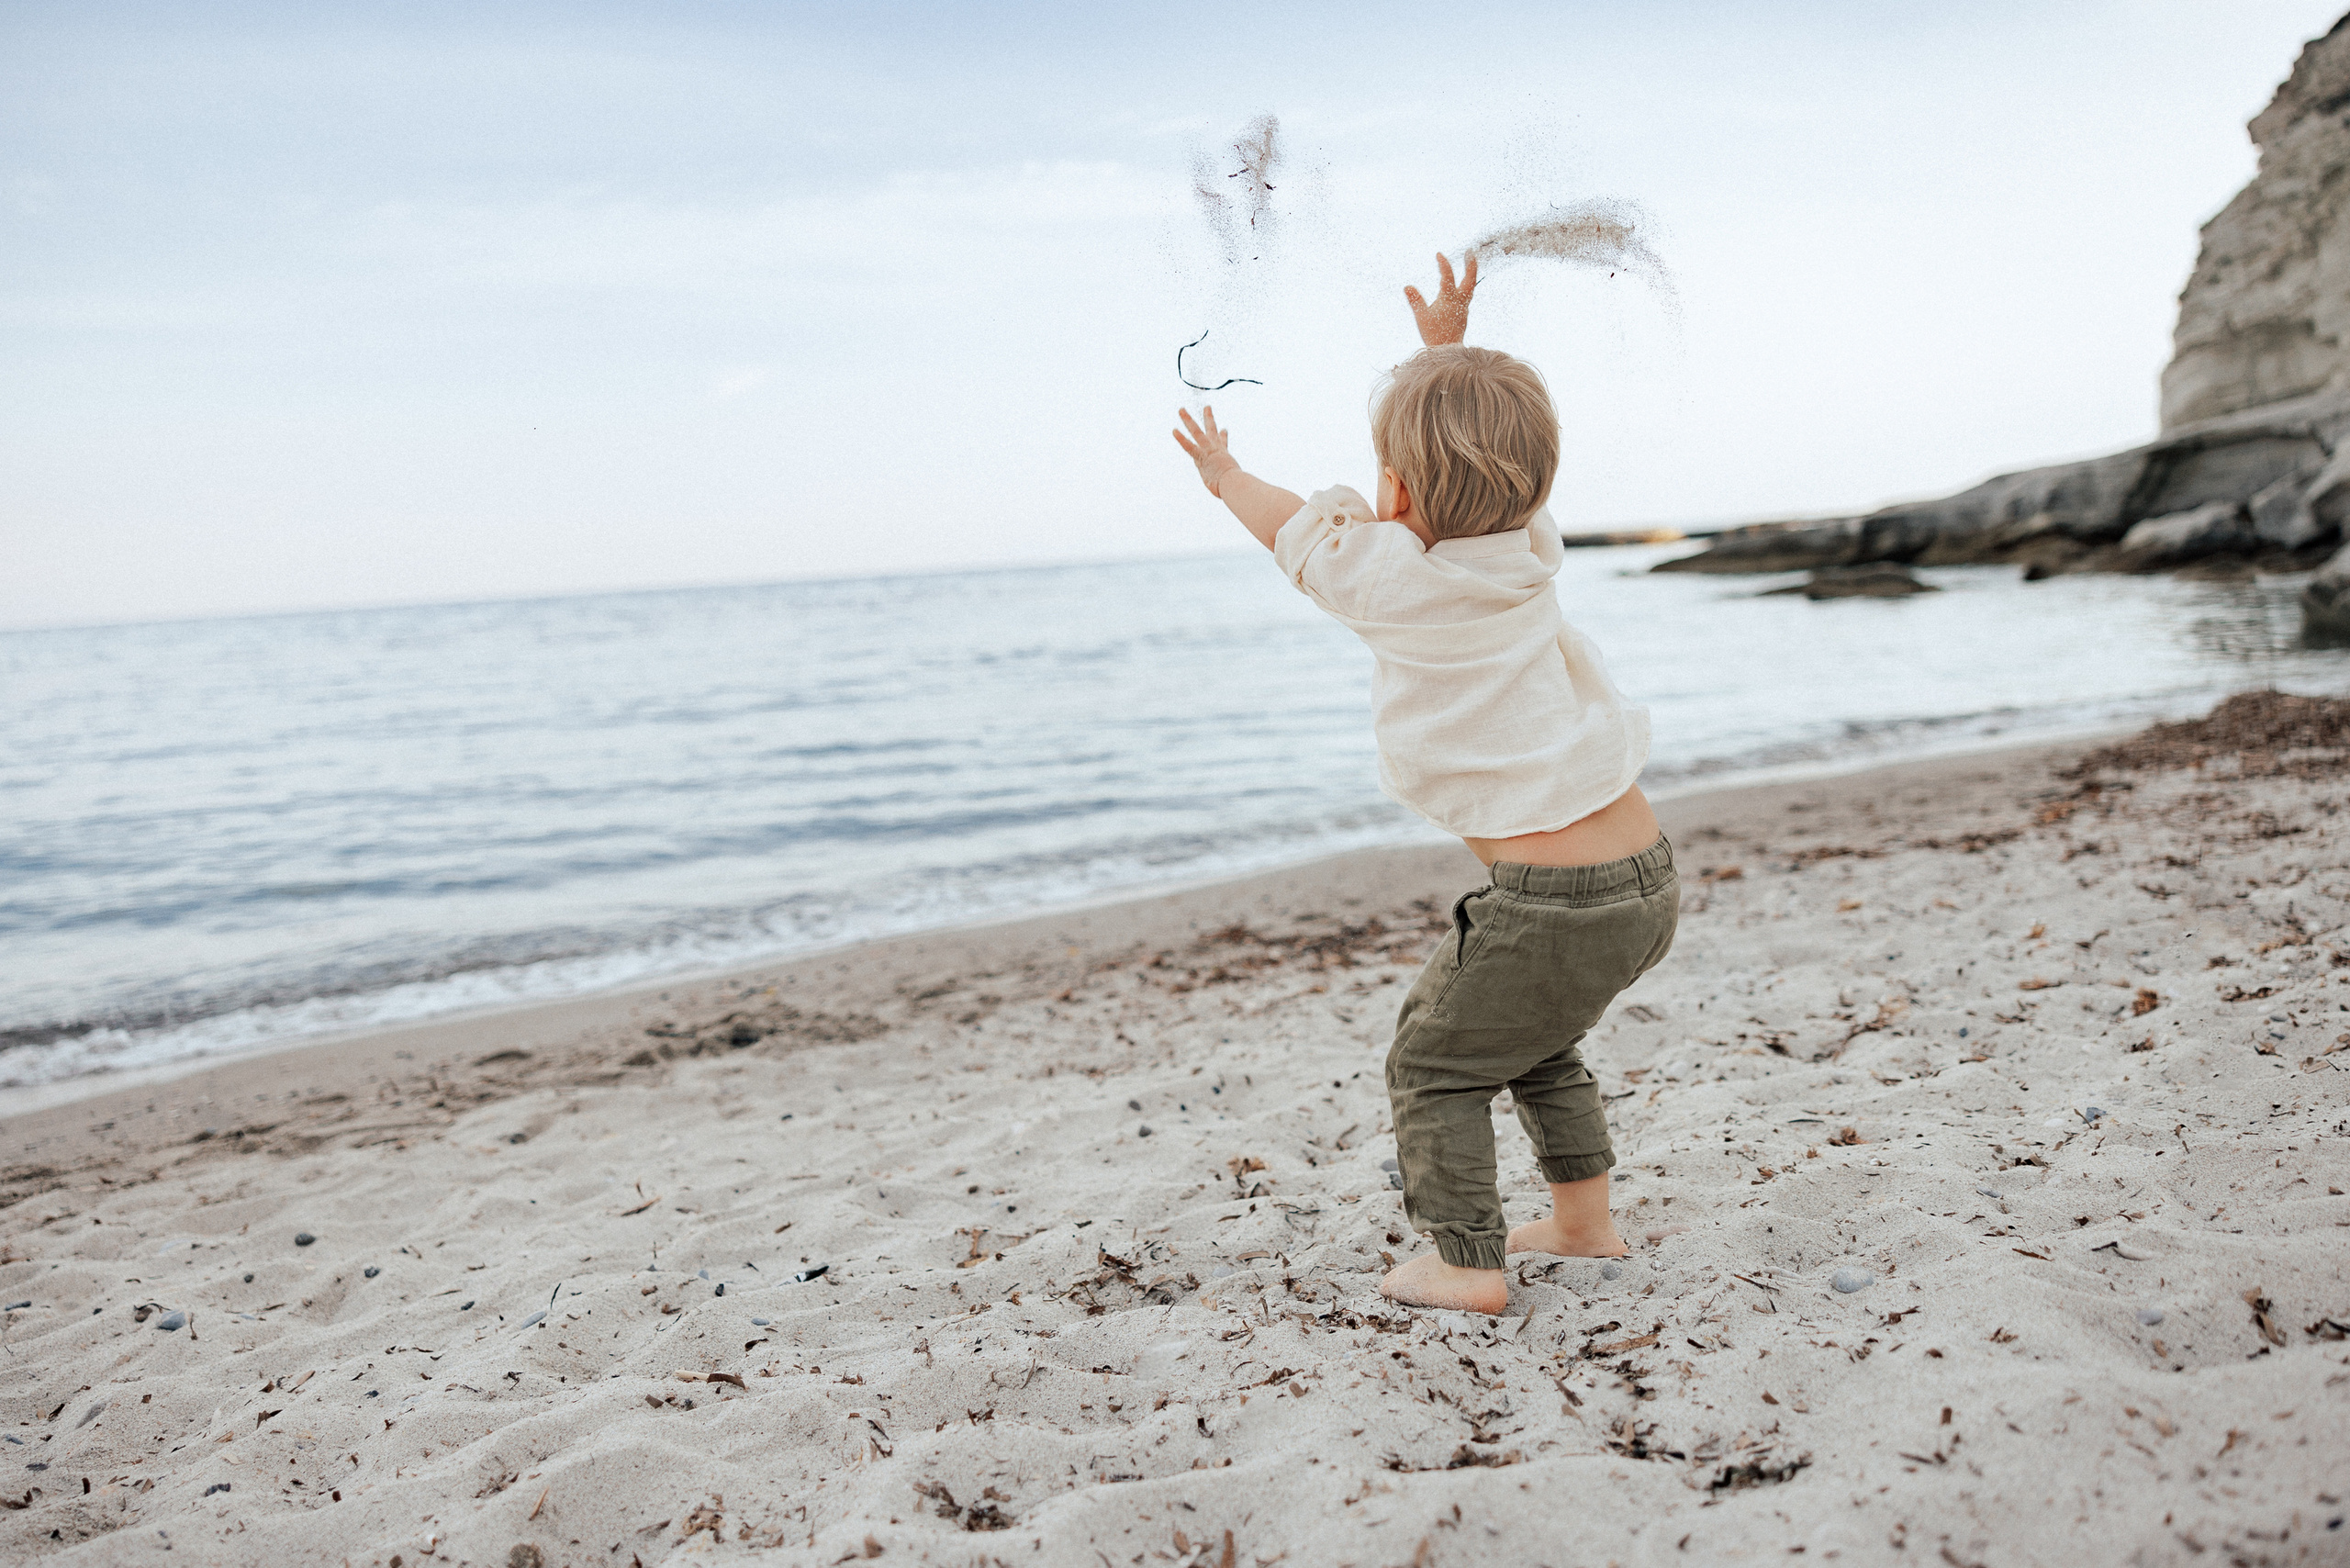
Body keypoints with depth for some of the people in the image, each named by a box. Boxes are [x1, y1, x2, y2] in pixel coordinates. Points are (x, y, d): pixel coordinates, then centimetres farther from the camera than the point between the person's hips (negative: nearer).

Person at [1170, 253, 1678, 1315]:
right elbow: (1471, 459, 27)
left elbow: (1298, 530, 11)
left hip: (1553, 898, -8)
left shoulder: (1393, 581, -11)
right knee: (1537, 1036, 30)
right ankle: (1583, 1219, 38)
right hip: (1649, 878, 8)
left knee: (1434, 1062, 11)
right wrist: (1447, 351, 33)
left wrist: (1224, 472, 28)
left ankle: (1467, 1265, 12)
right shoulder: (1525, 552, 5)